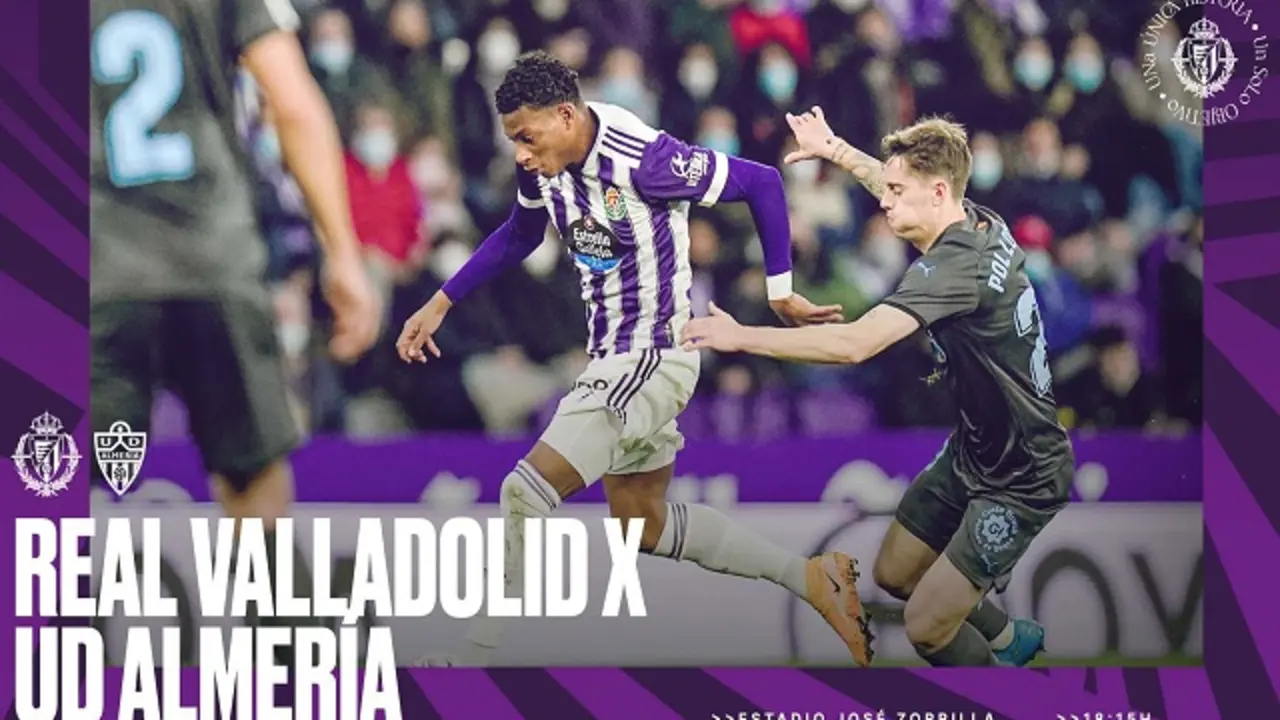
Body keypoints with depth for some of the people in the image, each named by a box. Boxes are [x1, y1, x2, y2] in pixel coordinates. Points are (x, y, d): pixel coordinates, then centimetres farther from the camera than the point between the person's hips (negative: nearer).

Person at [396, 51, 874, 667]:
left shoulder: (644, 161, -26)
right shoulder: (544, 167, -3)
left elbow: (761, 183, -16)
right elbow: (517, 238, 19)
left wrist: (780, 292, -10)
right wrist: (440, 304, 16)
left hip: (653, 359, -9)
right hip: (611, 358, 9)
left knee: (526, 491, -15)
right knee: (644, 524, 19)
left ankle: (472, 660, -7)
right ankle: (811, 577, 25)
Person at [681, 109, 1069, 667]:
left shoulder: (954, 264, -30)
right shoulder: (979, 223, -4)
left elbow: (852, 343, -40)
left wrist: (740, 337, -35)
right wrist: (836, 150, 25)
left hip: (1020, 479, -10)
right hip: (973, 452, 10)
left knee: (926, 629, -10)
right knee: (893, 574, 21)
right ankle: (1007, 639, 40)